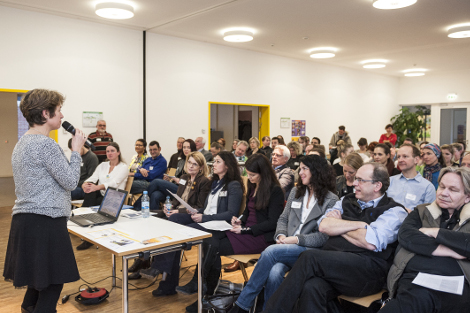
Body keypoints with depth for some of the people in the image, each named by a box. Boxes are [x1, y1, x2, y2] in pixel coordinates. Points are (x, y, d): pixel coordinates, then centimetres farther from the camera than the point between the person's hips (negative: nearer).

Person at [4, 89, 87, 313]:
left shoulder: (22, 143, 16)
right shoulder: (46, 144, -17)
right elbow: (70, 181, -14)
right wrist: (76, 150, -5)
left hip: (24, 219, 10)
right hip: (45, 221, -10)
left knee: (40, 279, 22)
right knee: (53, 281, 0)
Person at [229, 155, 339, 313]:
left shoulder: (331, 200, -2)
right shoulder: (296, 192, 16)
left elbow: (324, 236, -8)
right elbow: (283, 219, 17)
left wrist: (296, 239, -16)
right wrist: (281, 235, -4)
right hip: (287, 247, 4)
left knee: (271, 251, -31)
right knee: (274, 273, -32)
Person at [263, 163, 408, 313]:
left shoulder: (394, 211, 5)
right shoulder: (346, 201, 22)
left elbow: (371, 242, -12)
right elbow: (323, 226, 5)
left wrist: (338, 225, 3)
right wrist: (358, 224, -2)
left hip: (367, 272, -4)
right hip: (332, 262, 4)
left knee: (310, 257, -27)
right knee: (310, 289, -32)